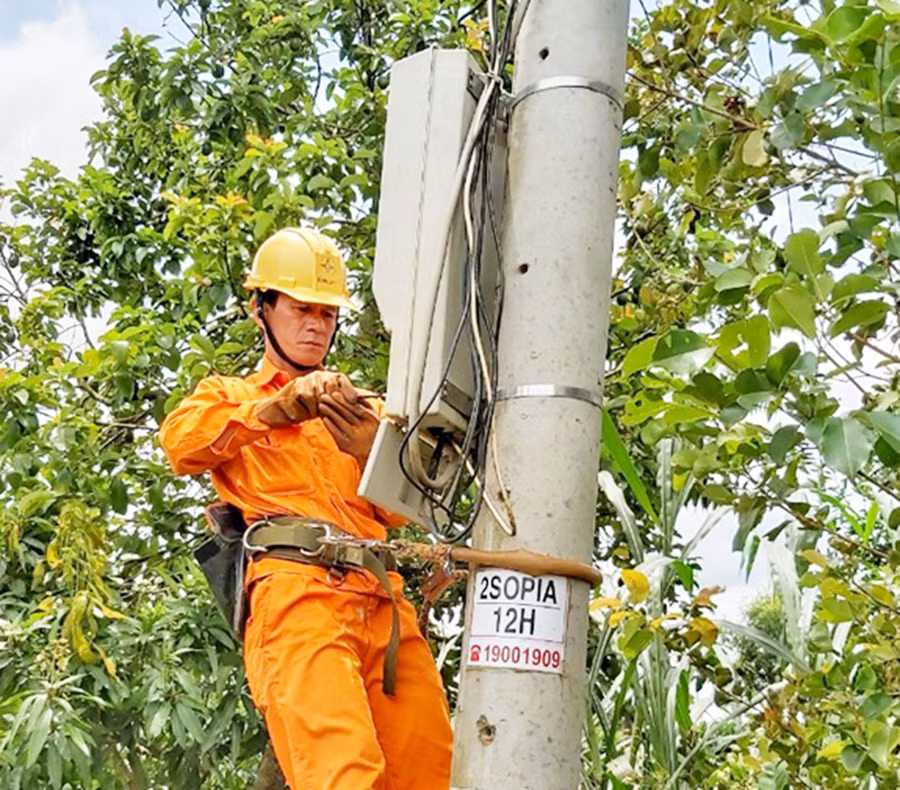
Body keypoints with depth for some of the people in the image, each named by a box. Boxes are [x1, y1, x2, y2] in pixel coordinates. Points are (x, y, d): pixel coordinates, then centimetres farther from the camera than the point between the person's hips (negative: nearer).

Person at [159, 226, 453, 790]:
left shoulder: (364, 410, 31)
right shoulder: (230, 398, 22)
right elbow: (180, 442, -2)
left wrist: (367, 453, -6)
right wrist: (279, 408, -15)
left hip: (384, 602, 4)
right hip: (296, 594, -4)